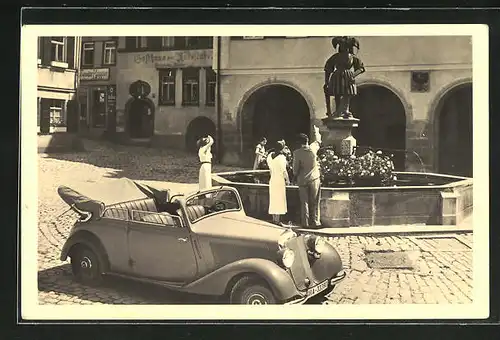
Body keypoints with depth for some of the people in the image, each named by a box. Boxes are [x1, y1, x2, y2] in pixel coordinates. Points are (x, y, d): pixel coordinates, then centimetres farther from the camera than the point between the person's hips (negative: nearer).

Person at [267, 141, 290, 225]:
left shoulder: (270, 155, 3)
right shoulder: (281, 157, -16)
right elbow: (284, 170, -13)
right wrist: (287, 180, -2)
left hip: (272, 179, 6)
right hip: (280, 180, -6)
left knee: (273, 199, 13)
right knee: (279, 199, -1)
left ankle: (274, 219, 19)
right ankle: (277, 220, 0)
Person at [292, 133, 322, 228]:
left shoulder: (297, 153, -12)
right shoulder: (314, 150, -7)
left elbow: (295, 168, -7)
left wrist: (296, 176, 11)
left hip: (302, 180, -1)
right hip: (314, 178, 1)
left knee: (304, 202, 8)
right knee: (314, 202, 9)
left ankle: (305, 222, 8)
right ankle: (315, 221, 11)